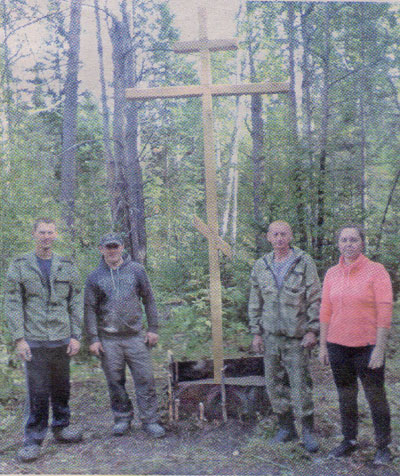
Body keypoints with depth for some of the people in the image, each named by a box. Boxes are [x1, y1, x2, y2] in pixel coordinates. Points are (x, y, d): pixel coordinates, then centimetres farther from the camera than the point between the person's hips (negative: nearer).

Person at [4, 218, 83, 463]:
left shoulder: (67, 266, 7)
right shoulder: (20, 266, 0)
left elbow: (76, 303, 8)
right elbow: (12, 304, -2)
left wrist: (76, 336, 2)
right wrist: (19, 339, -9)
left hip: (61, 339, 3)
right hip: (34, 341, -3)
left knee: (62, 387, 13)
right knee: (37, 392, -1)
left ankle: (61, 427, 30)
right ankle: (33, 440, 10)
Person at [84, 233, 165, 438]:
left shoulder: (136, 270, 5)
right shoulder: (95, 277, 4)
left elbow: (149, 300, 9)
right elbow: (90, 309, 4)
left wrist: (153, 329, 4)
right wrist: (93, 339, -2)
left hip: (136, 336, 0)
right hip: (108, 339, 0)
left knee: (145, 378, -1)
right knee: (115, 381, 7)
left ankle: (150, 420, 10)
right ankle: (122, 418, 24)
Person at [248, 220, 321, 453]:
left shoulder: (305, 263, -4)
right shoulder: (261, 266, 7)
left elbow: (315, 299, -4)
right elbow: (255, 302, 12)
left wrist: (312, 330, -10)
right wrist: (256, 332, 8)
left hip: (297, 337, -4)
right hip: (271, 336, 4)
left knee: (300, 383, -2)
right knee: (275, 383, 9)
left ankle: (309, 431, 13)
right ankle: (286, 428, 23)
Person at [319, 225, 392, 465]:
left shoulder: (377, 271, -8)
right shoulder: (332, 274, 5)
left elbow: (384, 313, -11)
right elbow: (325, 311, 8)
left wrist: (379, 349, -15)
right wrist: (323, 346, 7)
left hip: (367, 346, -4)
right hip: (338, 346, 4)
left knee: (376, 396, 5)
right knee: (346, 396, 14)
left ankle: (384, 446, 21)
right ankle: (349, 441, 30)